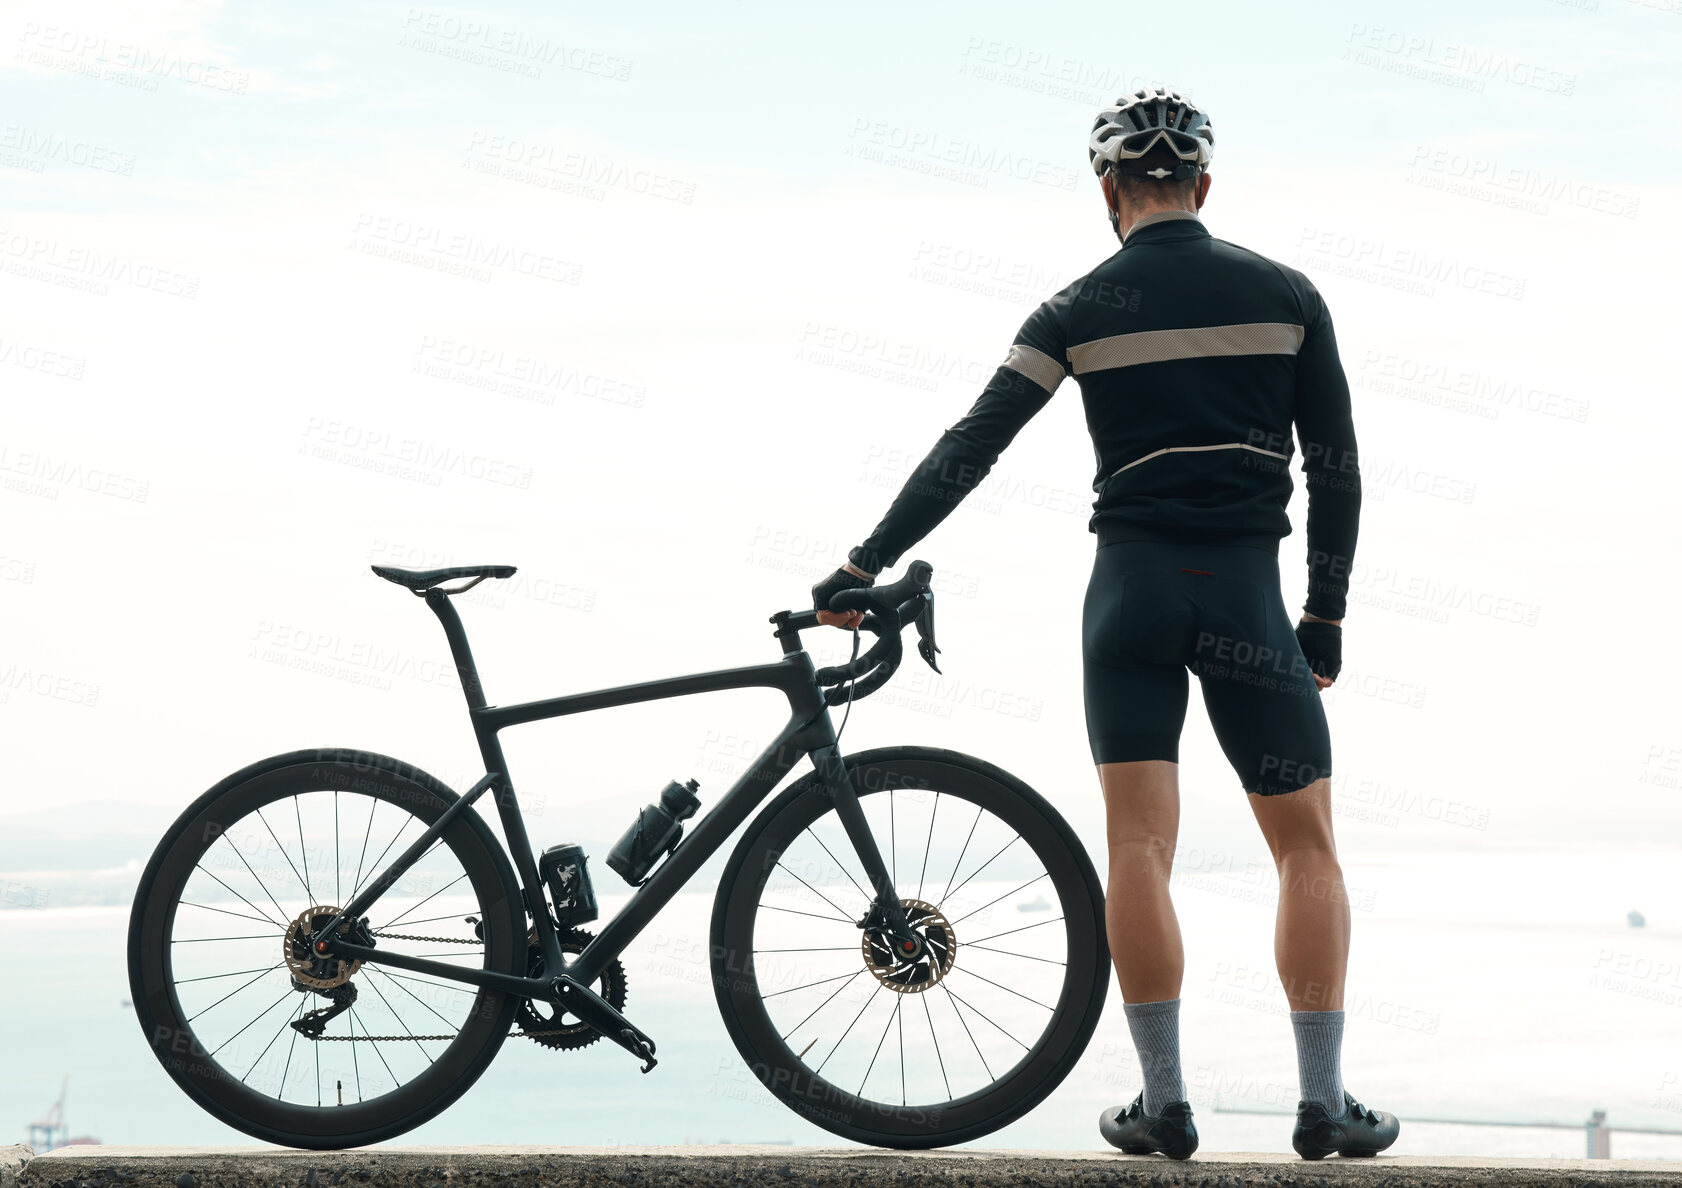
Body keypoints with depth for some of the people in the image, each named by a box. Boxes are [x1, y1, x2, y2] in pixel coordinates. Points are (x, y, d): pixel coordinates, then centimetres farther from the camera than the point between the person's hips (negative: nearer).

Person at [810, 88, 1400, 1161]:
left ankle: (1164, 1104, 1)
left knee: (1139, 851, 1)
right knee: (1307, 845, 9)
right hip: (1249, 596, 0)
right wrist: (1326, 618, 13)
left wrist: (865, 567, 0)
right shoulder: (1286, 295, 4)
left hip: (1132, 589, 0)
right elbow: (1337, 469, 4)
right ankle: (1325, 1103, 6)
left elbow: (970, 450, -4)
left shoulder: (1081, 310, 1)